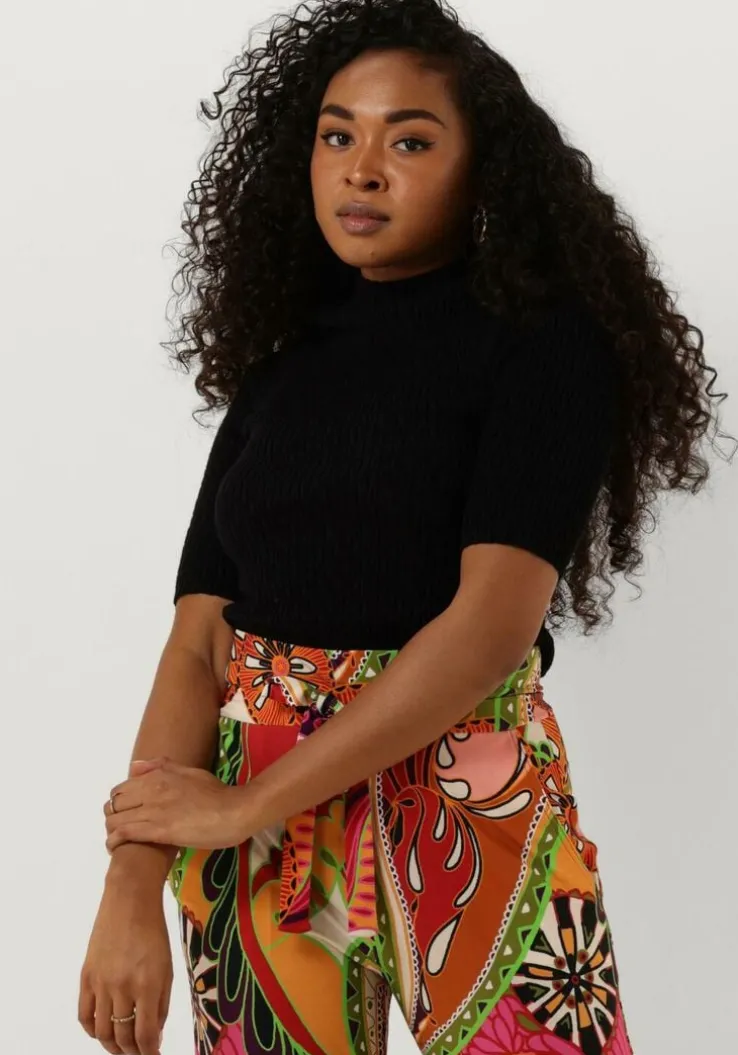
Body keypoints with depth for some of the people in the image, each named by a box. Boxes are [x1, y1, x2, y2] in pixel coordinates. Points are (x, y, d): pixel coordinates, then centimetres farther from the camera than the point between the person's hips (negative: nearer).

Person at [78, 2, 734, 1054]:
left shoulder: (542, 340, -5)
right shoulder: (278, 370, 9)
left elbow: (495, 619, -17)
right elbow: (197, 646, 1)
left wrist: (242, 806, -16)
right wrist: (132, 889, -13)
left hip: (469, 803, -4)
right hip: (253, 827, 4)